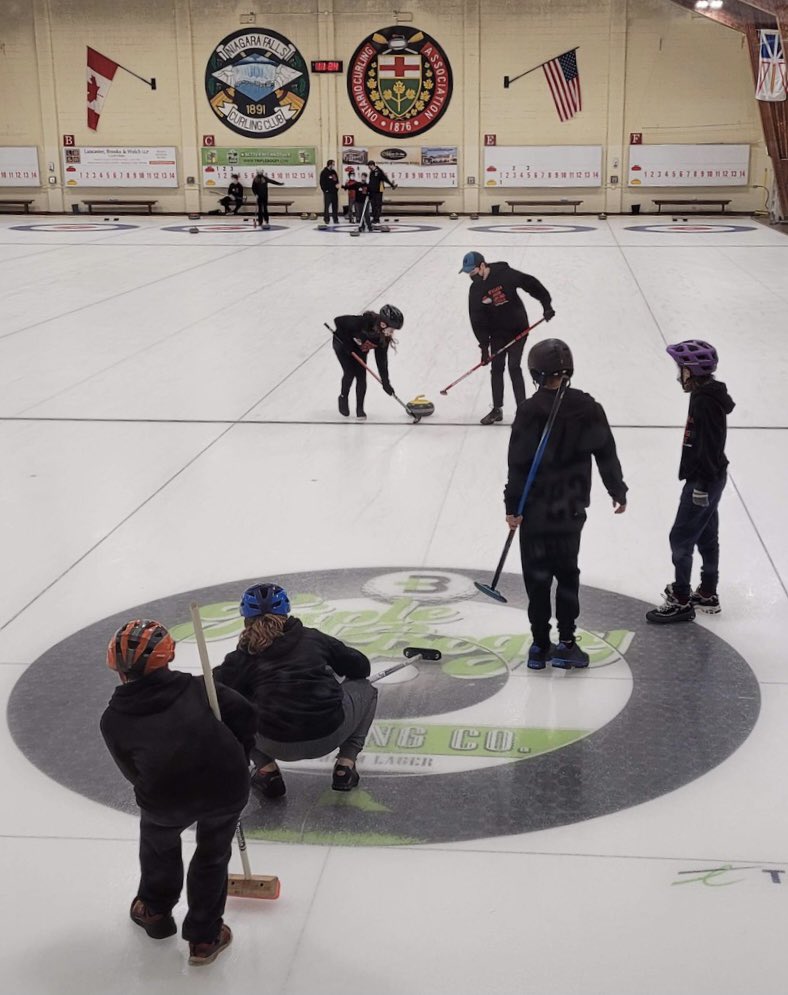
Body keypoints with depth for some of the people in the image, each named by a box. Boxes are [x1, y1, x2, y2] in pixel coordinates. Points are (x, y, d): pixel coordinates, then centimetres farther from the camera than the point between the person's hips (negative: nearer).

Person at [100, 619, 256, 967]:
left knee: (158, 843, 35)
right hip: (227, 785, 0)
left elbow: (134, 773, 18)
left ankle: (155, 911, 54)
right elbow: (243, 713, 7)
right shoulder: (194, 685, 16)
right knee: (212, 855, 28)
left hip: (164, 798, 0)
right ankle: (204, 938, 36)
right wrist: (238, 763, 18)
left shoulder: (113, 718, 15)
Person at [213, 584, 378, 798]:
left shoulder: (244, 657, 9)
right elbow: (361, 666, 20)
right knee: (364, 687, 29)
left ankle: (268, 771, 13)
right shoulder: (313, 638, 13)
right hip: (330, 734, 0)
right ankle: (345, 765, 16)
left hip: (277, 745, 0)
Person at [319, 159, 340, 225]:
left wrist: (337, 185, 1)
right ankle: (326, 219, -2)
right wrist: (325, 190, -14)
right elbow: (322, 182, -8)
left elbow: (337, 180, 22)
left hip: (334, 191, 6)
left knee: (335, 206, 6)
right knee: (327, 206, -6)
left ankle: (335, 219, 11)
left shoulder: (334, 172, 15)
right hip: (328, 192, -6)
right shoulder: (324, 172, -5)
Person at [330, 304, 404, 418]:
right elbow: (338, 321, -31)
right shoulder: (362, 322, -40)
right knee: (350, 373, -16)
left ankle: (360, 409, 5)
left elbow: (381, 360, -13)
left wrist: (385, 382, -15)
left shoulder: (384, 338, -21)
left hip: (360, 350, 5)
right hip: (342, 343, -5)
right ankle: (343, 398, 11)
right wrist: (347, 343, -28)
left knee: (361, 377, -6)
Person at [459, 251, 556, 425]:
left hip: (517, 329, -4)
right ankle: (497, 410, 16)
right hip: (497, 333, 4)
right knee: (496, 368, 5)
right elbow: (477, 320, -7)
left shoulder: (505, 274, -18)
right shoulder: (476, 290, -6)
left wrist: (546, 305, -12)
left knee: (514, 367, -10)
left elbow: (531, 284, -11)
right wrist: (484, 346, -10)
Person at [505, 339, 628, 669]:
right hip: (572, 509, 3)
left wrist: (512, 506, -7)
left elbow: (518, 463, -14)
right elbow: (606, 453, 3)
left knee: (537, 578, 7)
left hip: (535, 510, -3)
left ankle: (540, 645, 13)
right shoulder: (588, 408, -3)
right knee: (567, 574, 15)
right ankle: (566, 643, 13)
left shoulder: (529, 410, -14)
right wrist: (618, 491, 16)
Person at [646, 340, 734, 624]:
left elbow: (709, 446, -24)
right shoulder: (708, 395, 9)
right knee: (706, 536, 18)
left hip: (703, 481, -10)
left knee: (681, 538, -4)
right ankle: (707, 595, 29)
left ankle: (681, 601, 3)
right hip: (709, 478, 10)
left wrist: (702, 485, -22)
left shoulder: (705, 401, -22)